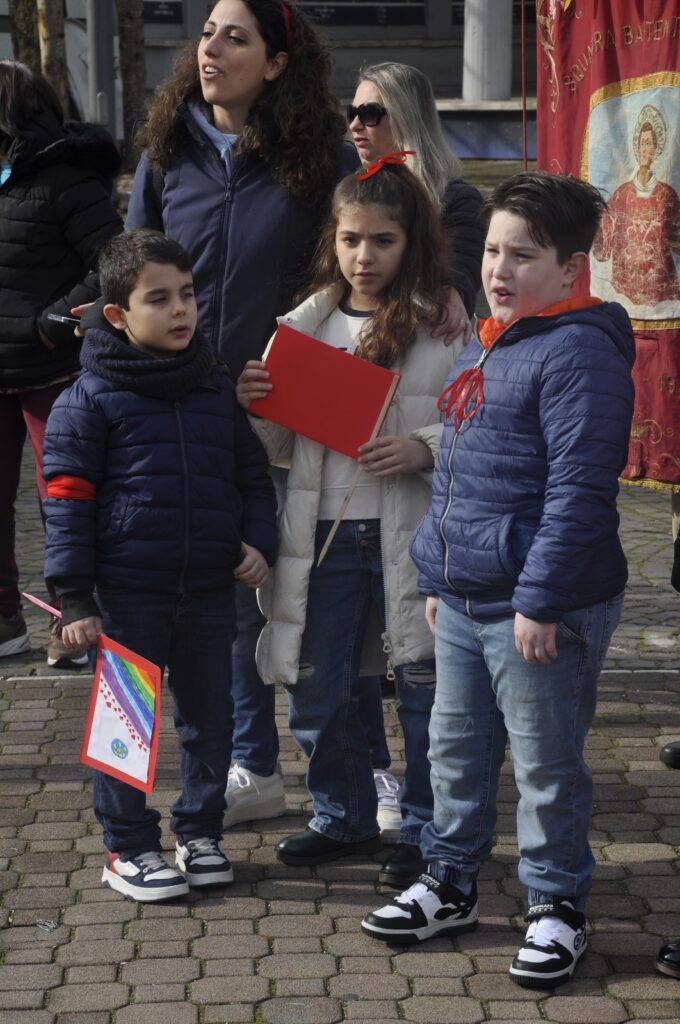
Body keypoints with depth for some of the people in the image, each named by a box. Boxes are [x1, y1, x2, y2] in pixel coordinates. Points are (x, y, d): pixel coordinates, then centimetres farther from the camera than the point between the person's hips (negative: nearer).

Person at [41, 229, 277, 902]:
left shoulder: (217, 388, 8)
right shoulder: (91, 398, -6)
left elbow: (251, 475, 16)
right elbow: (67, 500, -7)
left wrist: (257, 542, 0)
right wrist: (74, 597, -12)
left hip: (211, 590, 5)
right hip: (128, 590, -4)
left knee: (210, 716, 12)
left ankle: (199, 832, 28)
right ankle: (128, 847, 17)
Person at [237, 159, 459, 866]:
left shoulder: (446, 326, -4)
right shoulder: (305, 325, 9)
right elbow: (280, 449, 15)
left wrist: (425, 449, -18)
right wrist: (252, 406, -5)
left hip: (411, 536, -4)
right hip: (322, 535, 4)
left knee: (425, 688, 4)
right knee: (315, 690, 11)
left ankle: (425, 825, 22)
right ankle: (344, 817, 30)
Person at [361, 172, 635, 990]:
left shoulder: (578, 353, -16)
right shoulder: (483, 348, 13)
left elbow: (577, 490, -21)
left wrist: (541, 600, -23)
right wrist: (437, 577, 20)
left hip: (539, 610, -9)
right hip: (463, 599, 9)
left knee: (546, 765, 5)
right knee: (455, 748, 19)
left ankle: (556, 907, 20)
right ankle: (449, 883, 34)